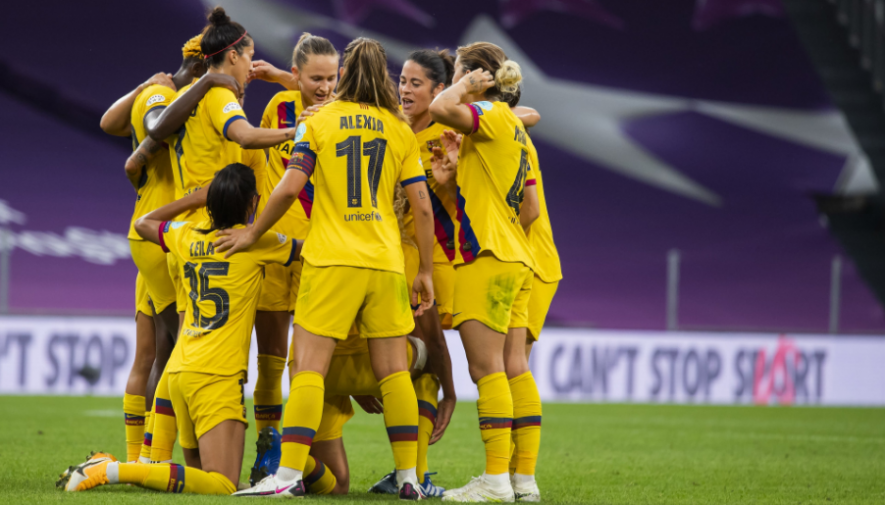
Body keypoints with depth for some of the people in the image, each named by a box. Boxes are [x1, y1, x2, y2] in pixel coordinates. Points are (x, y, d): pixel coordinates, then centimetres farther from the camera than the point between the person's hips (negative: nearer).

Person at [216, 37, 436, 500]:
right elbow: (422, 206, 6)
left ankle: (290, 474, -12)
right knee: (393, 370, 7)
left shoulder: (318, 122, 2)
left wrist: (253, 233, 5)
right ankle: (408, 477, 7)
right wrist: (426, 271, 13)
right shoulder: (400, 129, 9)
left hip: (331, 259, -3)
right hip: (386, 261, 3)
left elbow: (290, 187, -8)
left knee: (310, 365, -4)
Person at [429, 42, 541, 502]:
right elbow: (530, 208, 19)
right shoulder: (513, 128, 19)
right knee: (514, 369, 6)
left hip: (487, 258, -9)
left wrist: (466, 84, -8)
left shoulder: (492, 116, -8)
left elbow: (441, 109, -27)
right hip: (516, 260, 9)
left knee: (487, 367, -10)